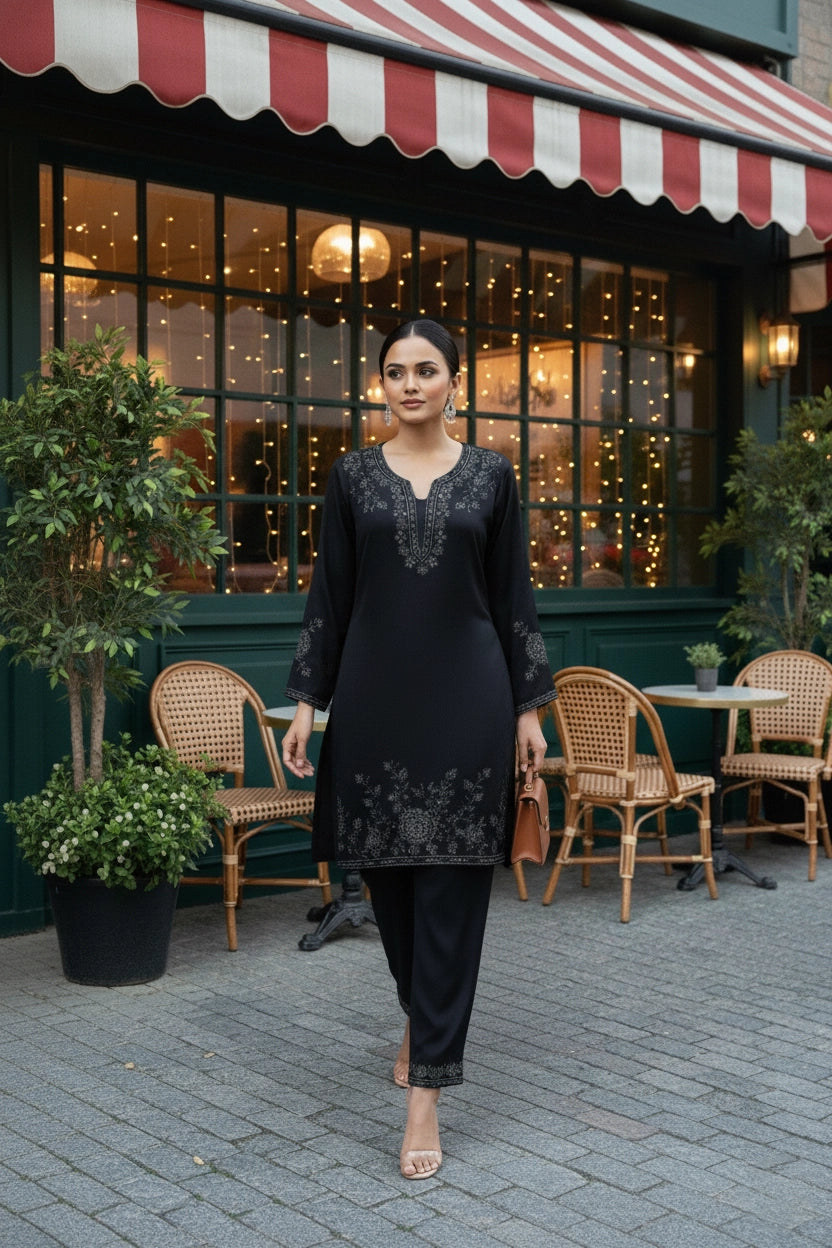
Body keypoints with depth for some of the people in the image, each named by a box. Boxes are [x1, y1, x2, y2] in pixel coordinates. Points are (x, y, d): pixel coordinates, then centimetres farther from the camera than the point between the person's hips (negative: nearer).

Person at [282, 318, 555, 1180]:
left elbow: (512, 595, 6)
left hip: (466, 697, -1)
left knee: (451, 886, -4)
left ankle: (426, 1090, 0)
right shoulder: (352, 475, 6)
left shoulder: (490, 475, 5)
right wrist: (304, 701, 0)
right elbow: (328, 595, 6)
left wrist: (530, 707, 3)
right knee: (389, 876, 10)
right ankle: (421, 1017, 39)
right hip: (374, 696, 2)